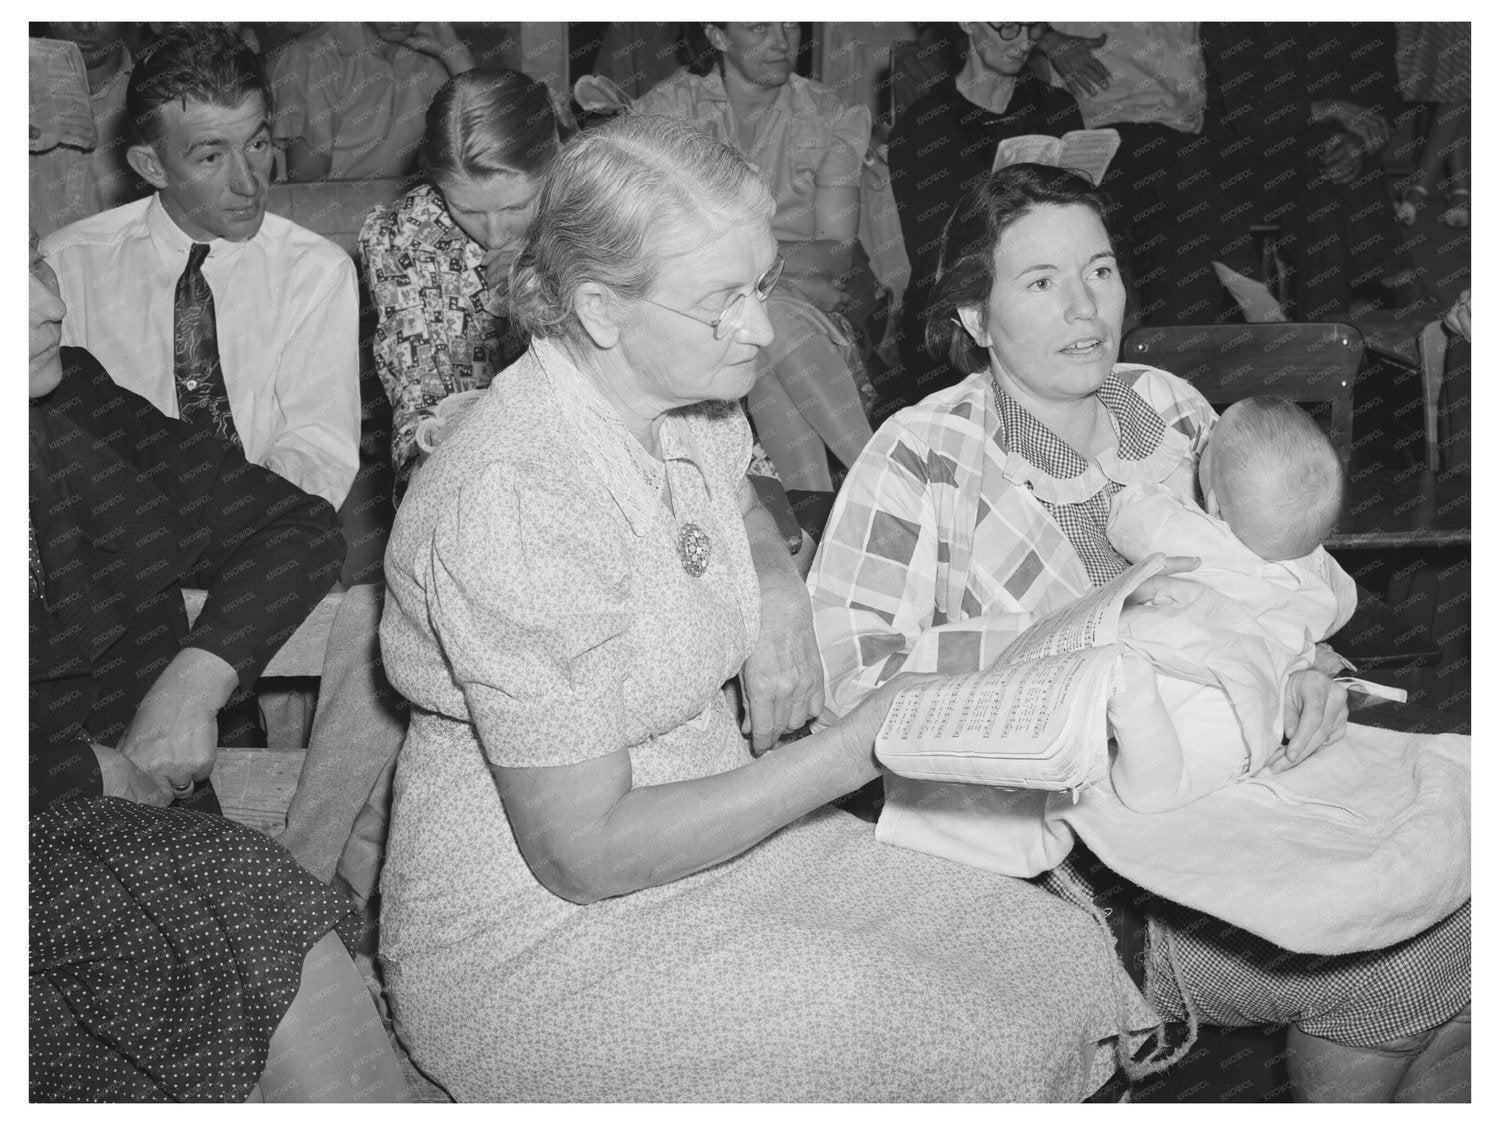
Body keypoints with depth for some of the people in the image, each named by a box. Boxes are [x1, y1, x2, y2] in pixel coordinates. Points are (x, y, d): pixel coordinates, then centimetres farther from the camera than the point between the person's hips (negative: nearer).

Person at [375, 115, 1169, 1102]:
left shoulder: (696, 408, -1)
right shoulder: (515, 501, -27)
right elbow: (581, 851, -24)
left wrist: (780, 586, 1)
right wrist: (863, 747, -23)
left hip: (713, 829, 8)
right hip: (536, 932, -7)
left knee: (1063, 958, -6)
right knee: (951, 1043, -22)